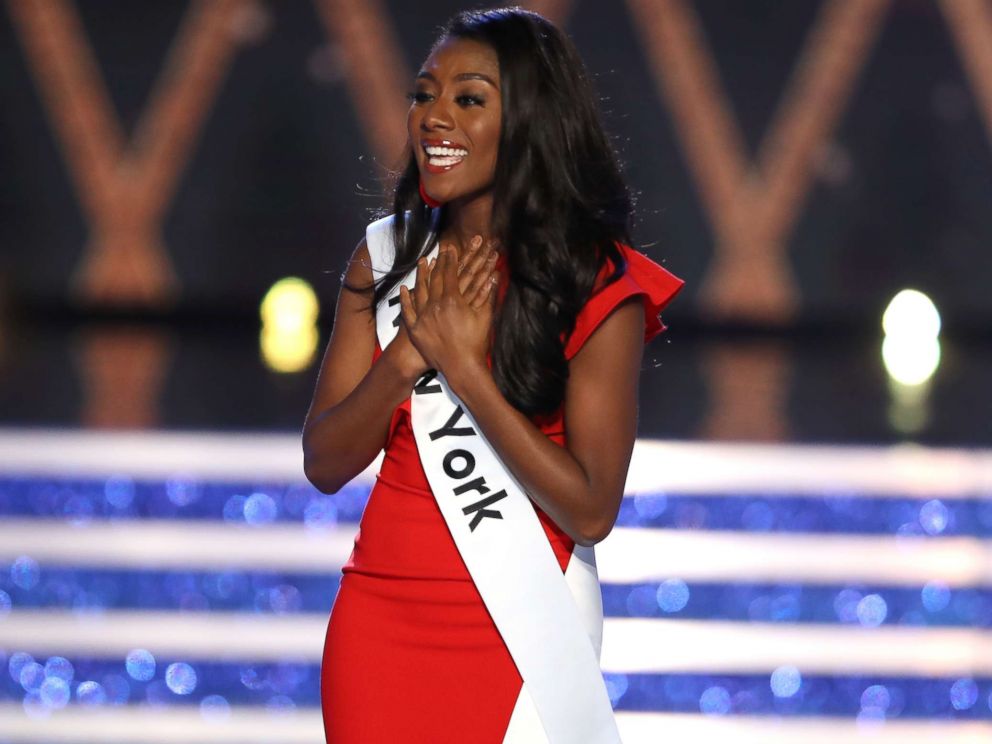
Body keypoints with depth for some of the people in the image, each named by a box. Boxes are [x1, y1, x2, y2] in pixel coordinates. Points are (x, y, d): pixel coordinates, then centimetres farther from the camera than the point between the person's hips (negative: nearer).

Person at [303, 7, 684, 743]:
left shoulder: (600, 287, -10)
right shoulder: (386, 259, 2)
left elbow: (590, 509, -16)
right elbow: (324, 463, 1)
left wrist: (462, 365, -18)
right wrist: (409, 355, -15)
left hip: (517, 639, -3)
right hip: (380, 624, 4)